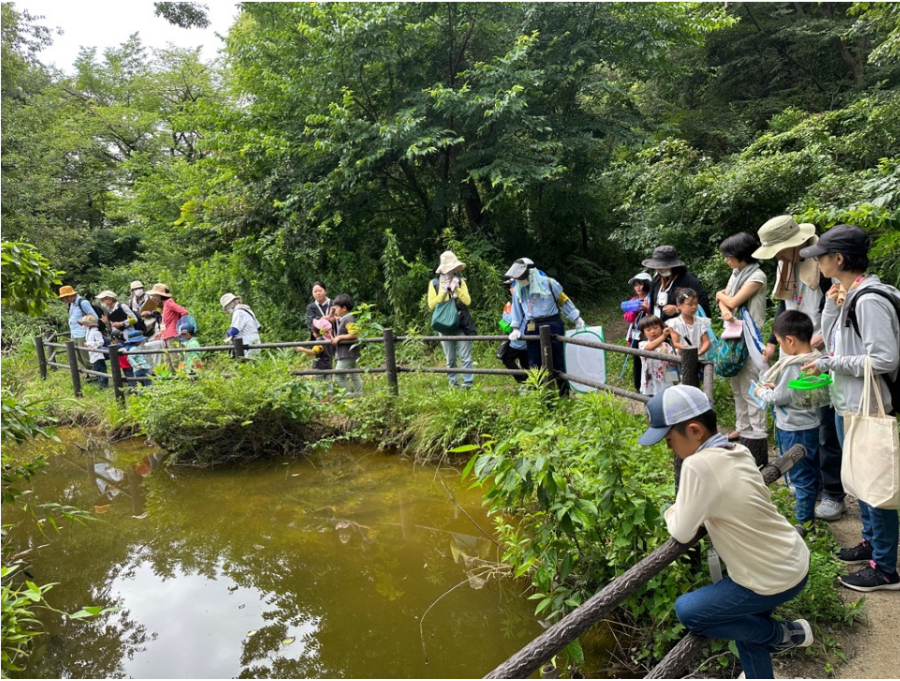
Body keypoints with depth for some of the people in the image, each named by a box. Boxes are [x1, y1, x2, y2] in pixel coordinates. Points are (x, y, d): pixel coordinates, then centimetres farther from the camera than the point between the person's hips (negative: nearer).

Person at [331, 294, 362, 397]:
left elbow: (354, 334, -25)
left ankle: (349, 396, -4)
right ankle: (359, 395, 19)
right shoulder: (342, 319, 13)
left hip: (347, 354, -10)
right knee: (354, 376, 14)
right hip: (351, 354, 10)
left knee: (339, 377, -7)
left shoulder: (348, 320, -17)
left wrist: (339, 337, -18)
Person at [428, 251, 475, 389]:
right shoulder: (434, 283, 1)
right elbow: (431, 305, -4)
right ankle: (453, 384, 17)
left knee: (465, 357, -1)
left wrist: (456, 288, -13)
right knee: (450, 359, 8)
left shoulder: (460, 281, 6)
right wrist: (443, 292, -13)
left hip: (462, 325, 0)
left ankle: (468, 384, 4)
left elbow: (468, 301, -3)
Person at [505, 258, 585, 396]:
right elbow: (517, 310, 13)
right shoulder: (518, 290, 4)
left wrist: (577, 318, 4)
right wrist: (516, 328, 5)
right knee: (535, 364, 7)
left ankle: (565, 393, 13)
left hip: (552, 326, -4)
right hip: (532, 329, 4)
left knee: (557, 361, 1)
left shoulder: (549, 283, -8)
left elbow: (564, 301, 1)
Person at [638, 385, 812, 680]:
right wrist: (685, 509, 3)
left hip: (773, 581, -8)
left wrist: (671, 512, 4)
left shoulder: (698, 465, -27)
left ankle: (784, 634, 15)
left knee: (687, 611, 8)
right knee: (746, 618, 27)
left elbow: (681, 533, -16)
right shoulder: (740, 452, -2)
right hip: (797, 563, 8)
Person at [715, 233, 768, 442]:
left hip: (749, 336, -8)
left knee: (750, 388, -6)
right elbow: (724, 300, 9)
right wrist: (724, 310, -13)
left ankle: (757, 433, 1)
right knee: (737, 386, 13)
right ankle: (743, 427, 22)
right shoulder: (736, 273, 13)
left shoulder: (757, 276, -13)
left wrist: (721, 295, 5)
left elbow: (733, 301, -16)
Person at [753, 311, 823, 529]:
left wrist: (761, 391, -1)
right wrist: (776, 386, 6)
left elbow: (779, 398, -17)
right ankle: (808, 504, 37)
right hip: (812, 424, 8)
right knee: (812, 470, 21)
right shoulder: (817, 361, -1)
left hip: (794, 429, -8)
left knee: (801, 475, 3)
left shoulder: (792, 366, -25)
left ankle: (804, 519, 14)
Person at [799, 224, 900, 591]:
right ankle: (870, 541, 40)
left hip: (866, 409, -10)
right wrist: (831, 307, -1)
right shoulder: (849, 296, 7)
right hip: (848, 404, 10)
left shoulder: (869, 300, -21)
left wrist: (829, 363, -18)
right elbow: (833, 344, 9)